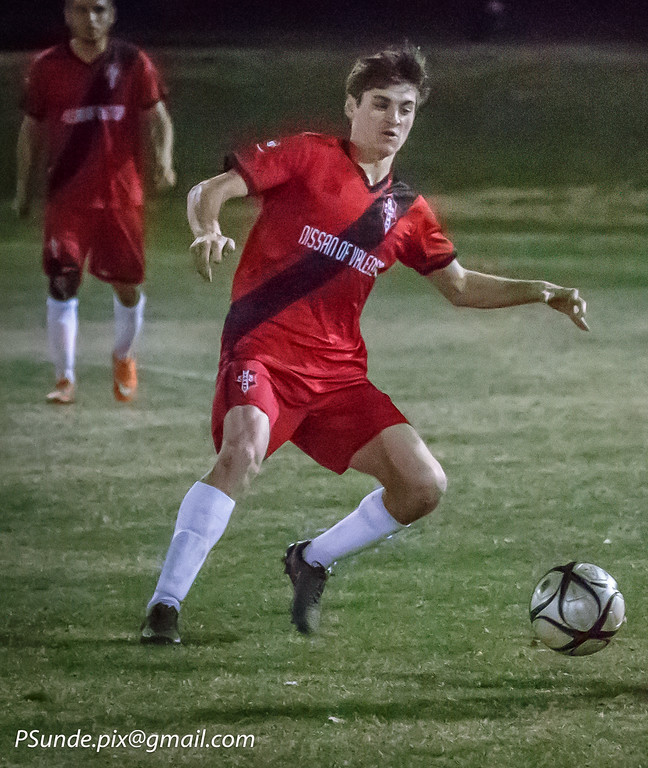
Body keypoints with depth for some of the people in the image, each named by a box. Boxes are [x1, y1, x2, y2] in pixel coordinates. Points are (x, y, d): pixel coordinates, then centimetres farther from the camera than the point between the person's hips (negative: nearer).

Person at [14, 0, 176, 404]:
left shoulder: (134, 63, 0)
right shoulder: (47, 67, 1)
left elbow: (157, 117, 0)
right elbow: (33, 129, 10)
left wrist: (163, 160, -19)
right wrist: (24, 188, 11)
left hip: (123, 195, 0)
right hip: (67, 197, 0)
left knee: (128, 286, 8)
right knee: (63, 282, -10)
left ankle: (124, 358, 35)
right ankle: (65, 378, -2)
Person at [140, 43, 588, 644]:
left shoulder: (406, 211, 14)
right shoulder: (307, 157, 0)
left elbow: (458, 285, 25)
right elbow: (209, 191, -6)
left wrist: (538, 292, 14)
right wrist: (208, 230, -28)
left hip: (338, 373, 6)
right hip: (264, 349, -6)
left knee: (424, 486, -5)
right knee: (243, 451, -34)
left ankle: (312, 561, 20)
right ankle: (163, 607, -26)